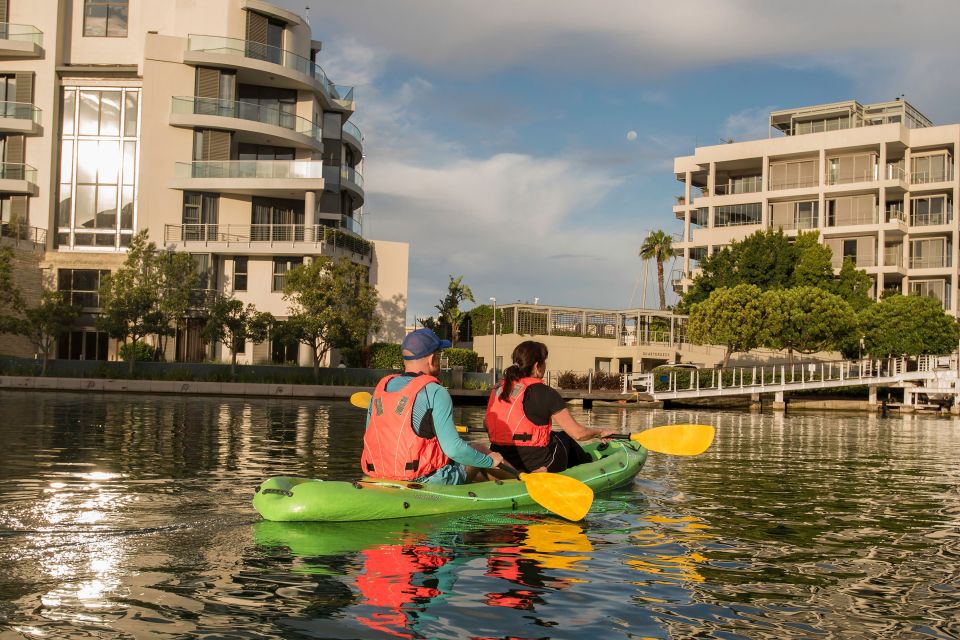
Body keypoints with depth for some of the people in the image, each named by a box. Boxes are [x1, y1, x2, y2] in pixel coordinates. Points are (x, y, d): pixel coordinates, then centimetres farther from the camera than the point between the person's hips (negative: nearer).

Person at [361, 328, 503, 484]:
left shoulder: (380, 389, 6)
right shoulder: (435, 392, -14)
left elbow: (372, 441, 10)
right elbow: (453, 448, -20)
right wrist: (490, 462, -4)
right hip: (425, 480, -7)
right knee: (479, 450, 18)